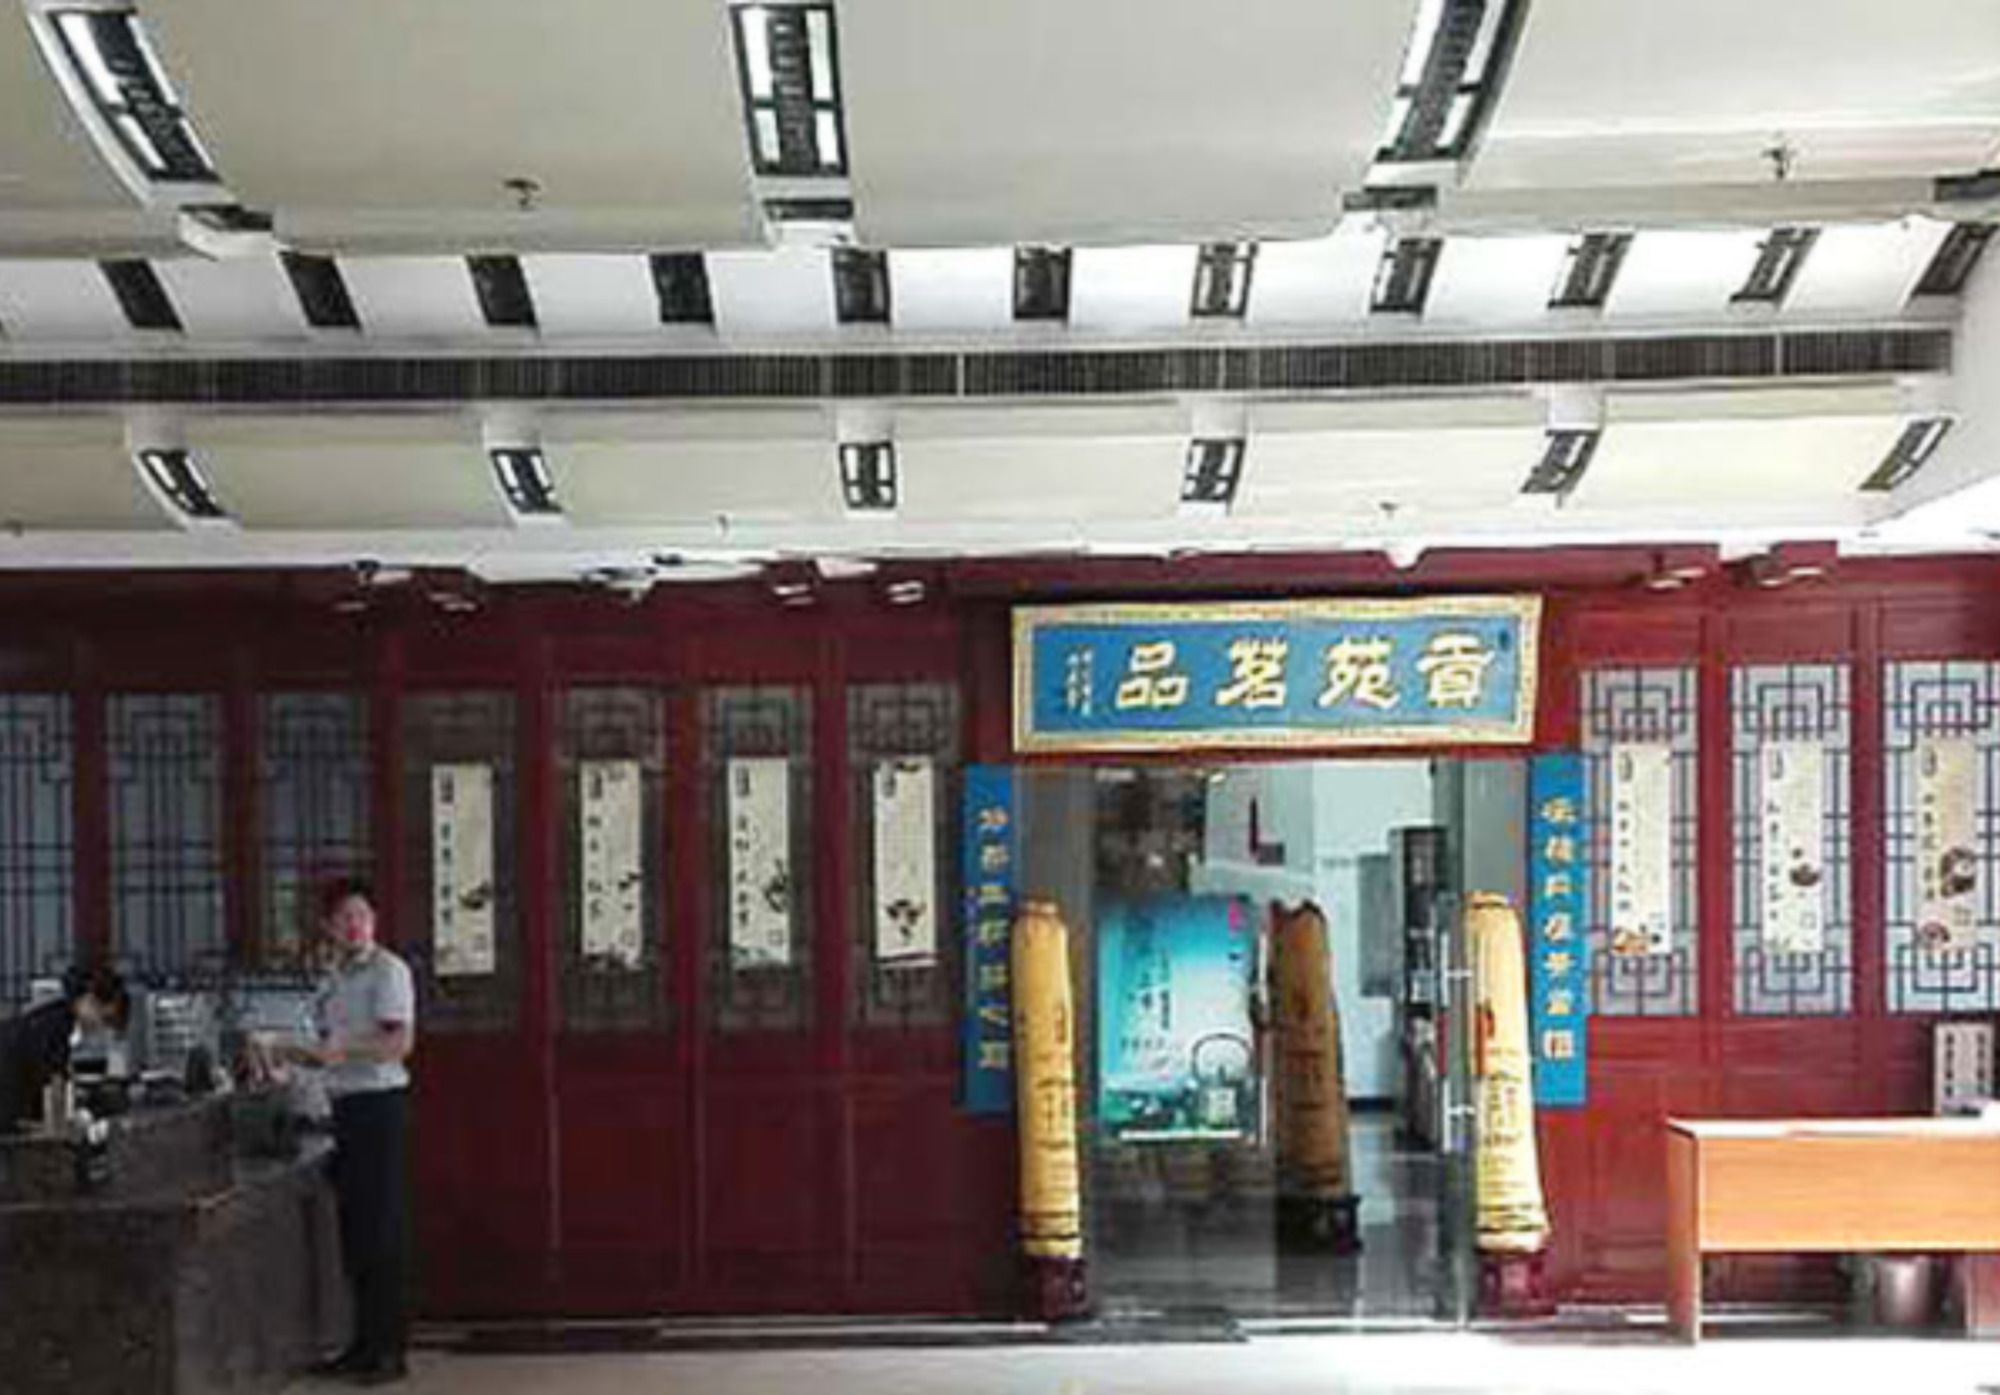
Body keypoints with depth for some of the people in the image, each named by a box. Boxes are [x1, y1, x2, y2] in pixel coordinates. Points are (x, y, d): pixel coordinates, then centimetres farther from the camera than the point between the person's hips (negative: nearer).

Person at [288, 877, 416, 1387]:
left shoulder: (388, 970, -9)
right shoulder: (332, 980, 15)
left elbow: (400, 1042, -17)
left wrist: (345, 1047, -28)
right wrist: (306, 1056, 5)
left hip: (380, 1101, -8)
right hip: (344, 1104, 8)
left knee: (382, 1229, -6)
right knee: (353, 1228, 11)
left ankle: (390, 1349, -1)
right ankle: (365, 1342, 19)